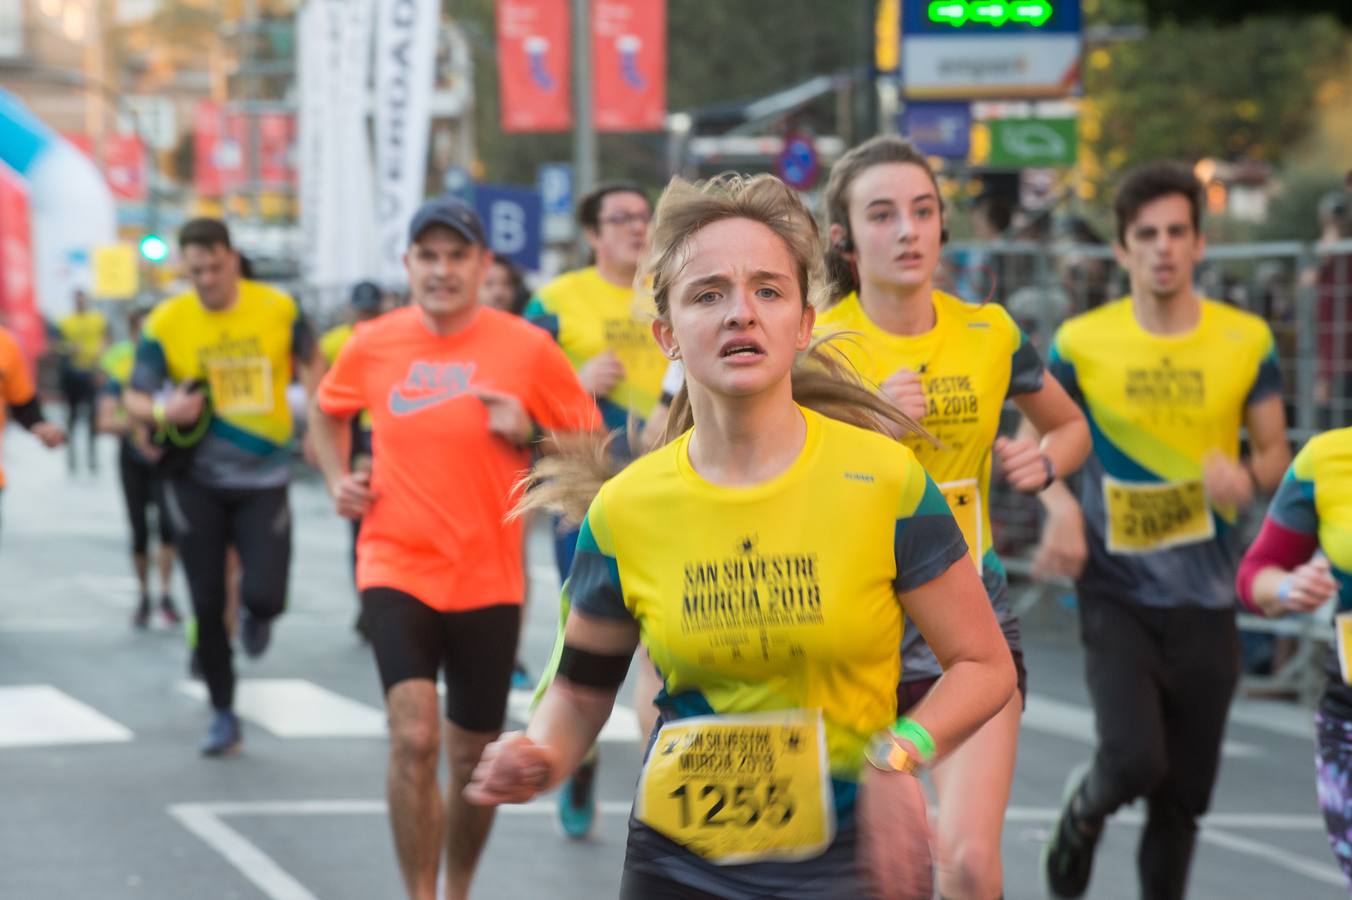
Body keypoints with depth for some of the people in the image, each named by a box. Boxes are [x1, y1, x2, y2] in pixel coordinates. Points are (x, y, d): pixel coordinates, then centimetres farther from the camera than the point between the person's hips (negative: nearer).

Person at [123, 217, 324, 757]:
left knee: (265, 595, -14)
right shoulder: (166, 322, -8)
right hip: (197, 481, 1)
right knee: (207, 606, 3)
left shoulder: (278, 309, -7)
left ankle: (254, 615, 25)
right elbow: (133, 398, -2)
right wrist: (162, 413, -24)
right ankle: (223, 716, 20)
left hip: (264, 477, -1)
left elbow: (311, 363, 11)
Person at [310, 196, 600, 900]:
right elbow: (327, 410, 21)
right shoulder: (373, 345, -1)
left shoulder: (526, 348, -6)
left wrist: (529, 436, -16)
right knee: (413, 739, -18)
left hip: (487, 581, 1)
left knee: (473, 758, 11)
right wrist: (337, 478, 4)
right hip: (396, 569, 0)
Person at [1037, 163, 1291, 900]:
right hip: (1116, 591, -2)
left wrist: (1248, 474, -16)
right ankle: (1084, 809, 18)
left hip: (1205, 598, 2)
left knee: (1183, 798, 7)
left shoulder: (1245, 341, 0)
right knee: (1134, 759, -18)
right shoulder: (1082, 343, -4)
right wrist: (1062, 509, -12)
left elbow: (1276, 452, 7)